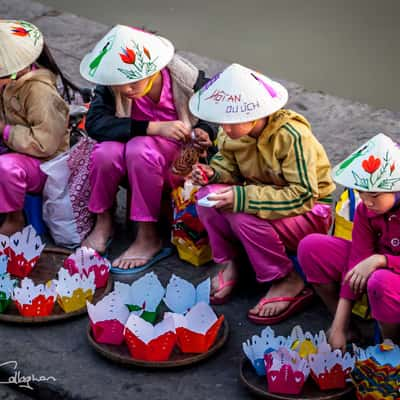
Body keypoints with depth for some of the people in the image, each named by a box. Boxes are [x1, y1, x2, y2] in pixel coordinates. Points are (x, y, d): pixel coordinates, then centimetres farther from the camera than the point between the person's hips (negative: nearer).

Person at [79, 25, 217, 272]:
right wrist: (154, 128, -36)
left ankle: (149, 239, -22)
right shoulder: (112, 85, -14)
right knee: (106, 151, -31)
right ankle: (103, 222, -3)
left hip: (180, 161, -3)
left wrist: (204, 133, -25)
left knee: (140, 148, -34)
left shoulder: (187, 80, -18)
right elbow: (94, 122, -29)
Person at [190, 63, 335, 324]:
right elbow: (229, 165, 8)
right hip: (264, 199, 6)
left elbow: (303, 195, -31)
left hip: (310, 212, -6)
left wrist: (243, 198, -37)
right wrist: (212, 173, -18)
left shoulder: (293, 136, -29)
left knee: (245, 217, -34)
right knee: (208, 196, -20)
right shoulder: (232, 132, -9)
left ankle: (290, 283, -14)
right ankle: (229, 263, 0)